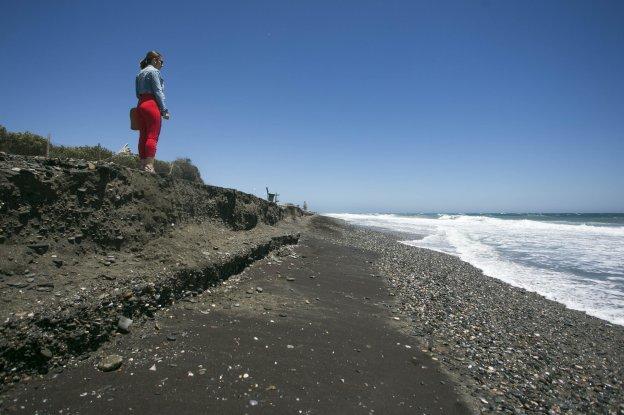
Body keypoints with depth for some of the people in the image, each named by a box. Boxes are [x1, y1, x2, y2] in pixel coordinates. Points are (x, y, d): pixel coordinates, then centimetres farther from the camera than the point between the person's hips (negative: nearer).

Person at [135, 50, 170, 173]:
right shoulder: (153, 71, -2)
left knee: (143, 136, 5)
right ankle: (149, 165, -17)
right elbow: (158, 92, -10)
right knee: (152, 136, -12)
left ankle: (143, 164, 5)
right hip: (152, 104, -8)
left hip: (140, 105, 9)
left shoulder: (140, 73, 23)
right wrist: (164, 110, -11)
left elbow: (138, 94, 19)